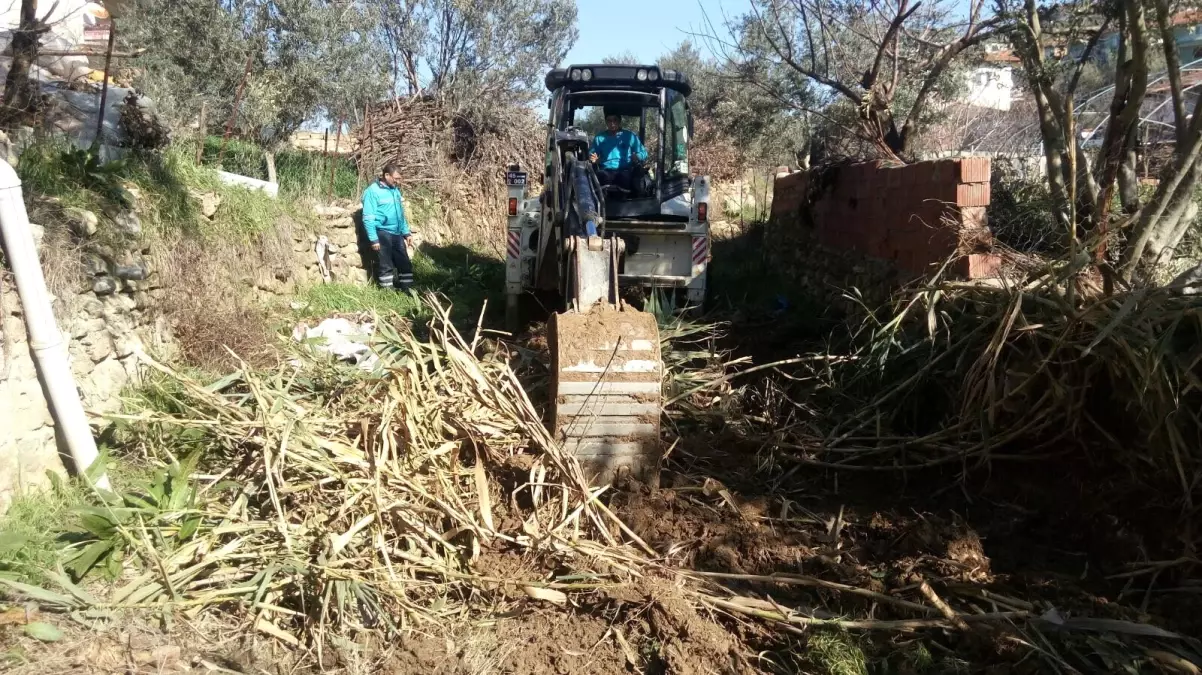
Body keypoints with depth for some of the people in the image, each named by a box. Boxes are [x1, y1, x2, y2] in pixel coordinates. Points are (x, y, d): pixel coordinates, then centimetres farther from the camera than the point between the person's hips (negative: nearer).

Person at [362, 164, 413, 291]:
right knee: (386, 265, 1)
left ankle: (408, 290, 17)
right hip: (382, 233, -7)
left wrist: (406, 232, 17)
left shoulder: (396, 190, 12)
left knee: (405, 263, 8)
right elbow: (368, 218, -14)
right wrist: (374, 239, -17)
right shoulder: (373, 191, -11)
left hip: (397, 234, 7)